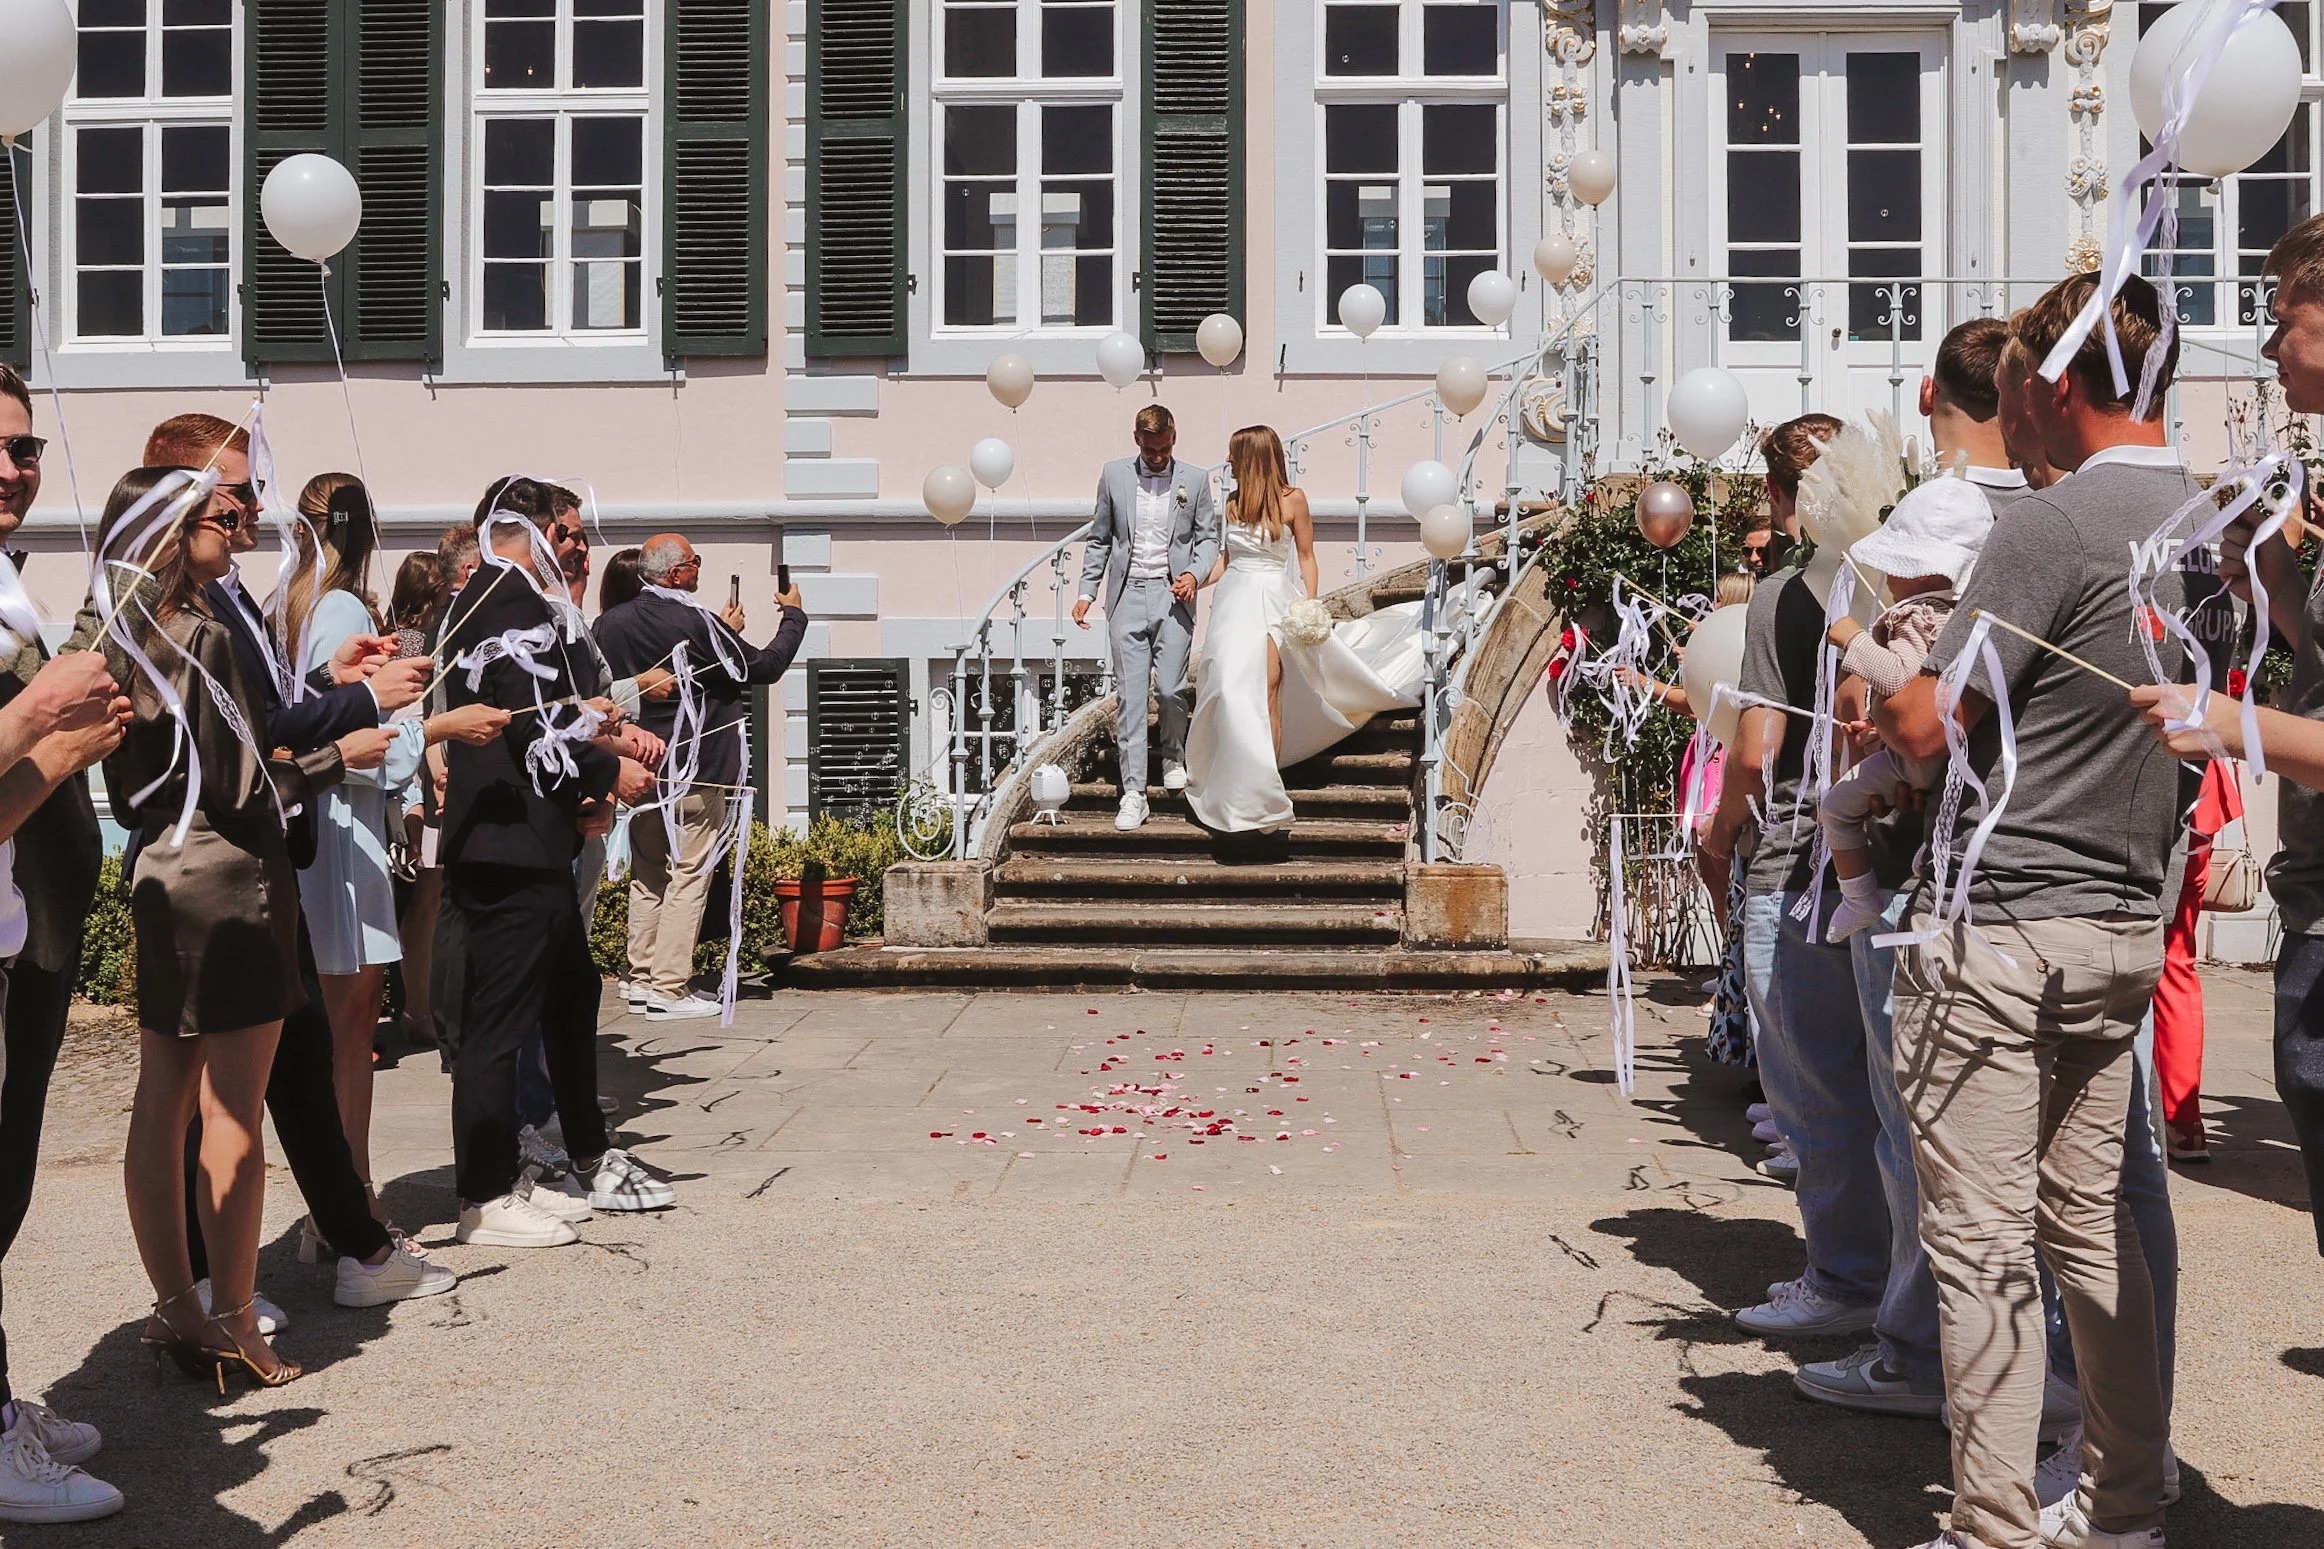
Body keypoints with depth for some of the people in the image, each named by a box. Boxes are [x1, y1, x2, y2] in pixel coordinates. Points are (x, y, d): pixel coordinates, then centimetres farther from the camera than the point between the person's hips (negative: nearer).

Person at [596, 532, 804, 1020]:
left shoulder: (610, 623, 2)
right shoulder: (695, 623, -16)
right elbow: (763, 666, -7)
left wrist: (724, 632, 20)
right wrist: (793, 615, 9)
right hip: (694, 772, -7)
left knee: (646, 875, 15)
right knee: (689, 877, -2)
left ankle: (642, 979, 19)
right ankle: (669, 989, -3)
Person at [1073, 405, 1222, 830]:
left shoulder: (1195, 479, 5)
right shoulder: (1114, 476, 7)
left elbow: (1208, 538, 9)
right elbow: (1099, 540, 12)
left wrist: (1195, 574, -9)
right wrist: (1086, 592, 6)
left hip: (1172, 596, -1)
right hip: (1127, 597, 1)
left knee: (1170, 689, -4)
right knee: (1131, 695, -2)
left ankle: (1173, 757, 28)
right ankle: (1133, 794, -1)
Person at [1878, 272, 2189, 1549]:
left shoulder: (2054, 523, -16)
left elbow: (1929, 730, -17)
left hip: (1998, 927, -8)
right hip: (2127, 925, 8)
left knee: (1982, 1240, -1)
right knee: (2091, 1217, 17)